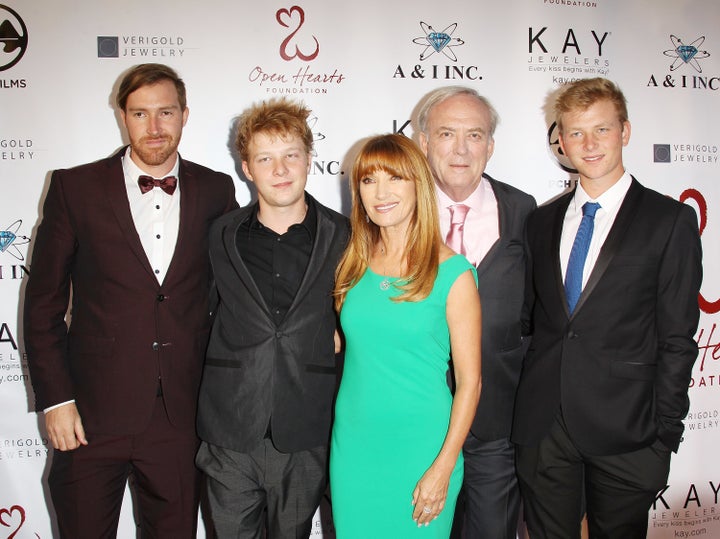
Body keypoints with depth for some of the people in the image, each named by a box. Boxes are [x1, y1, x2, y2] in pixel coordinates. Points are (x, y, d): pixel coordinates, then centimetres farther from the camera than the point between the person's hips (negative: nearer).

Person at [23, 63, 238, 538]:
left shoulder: (216, 191, 2)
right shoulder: (75, 187, -2)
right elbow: (44, 303, 0)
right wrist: (55, 398, -4)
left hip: (183, 418, 1)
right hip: (93, 416, -1)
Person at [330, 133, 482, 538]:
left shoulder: (452, 273, -10)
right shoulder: (355, 266, 3)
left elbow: (469, 379, -9)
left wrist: (443, 468, -12)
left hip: (419, 449, -4)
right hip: (352, 445, 4)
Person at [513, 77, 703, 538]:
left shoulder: (670, 220, -3)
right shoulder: (542, 221, 9)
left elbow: (677, 339, -5)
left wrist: (664, 435, -7)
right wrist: (524, 405, 3)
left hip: (622, 431, -3)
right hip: (542, 429, 4)